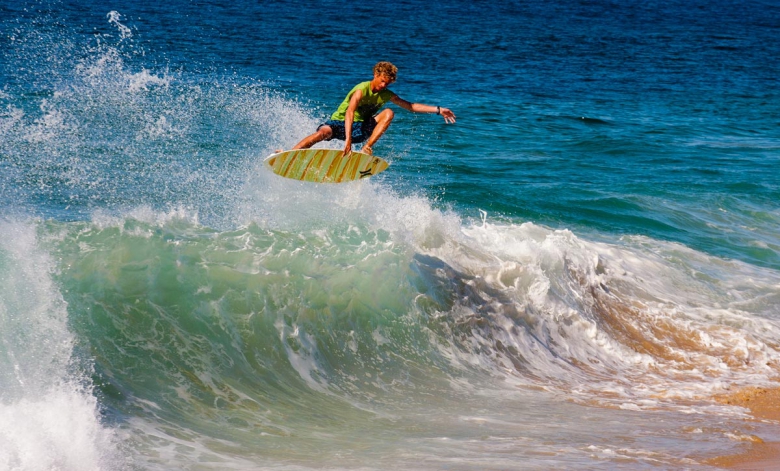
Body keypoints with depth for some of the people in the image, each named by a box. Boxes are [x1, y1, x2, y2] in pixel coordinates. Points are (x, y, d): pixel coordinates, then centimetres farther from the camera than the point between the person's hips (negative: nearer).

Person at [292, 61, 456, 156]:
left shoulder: (386, 95, 2)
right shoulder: (362, 90, -20)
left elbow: (411, 106, 12)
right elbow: (349, 112, -34)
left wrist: (438, 110, 4)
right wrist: (347, 140, -48)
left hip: (361, 129, 5)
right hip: (339, 123, -5)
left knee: (388, 113, -15)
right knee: (323, 133, -38)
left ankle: (367, 148, -23)